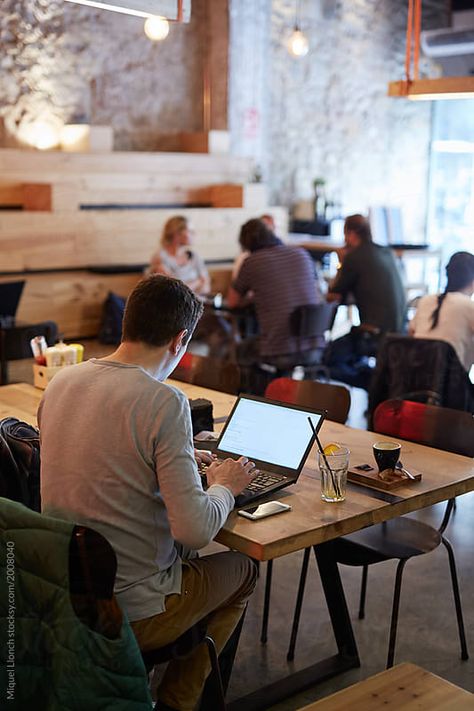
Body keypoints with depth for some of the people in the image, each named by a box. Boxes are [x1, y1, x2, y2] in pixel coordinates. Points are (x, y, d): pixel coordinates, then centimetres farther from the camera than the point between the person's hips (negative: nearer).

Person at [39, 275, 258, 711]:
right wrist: (225, 486, -4)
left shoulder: (60, 382, -1)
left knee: (183, 554, 31)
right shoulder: (163, 402, -22)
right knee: (243, 569, 21)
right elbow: (196, 530, -24)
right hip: (131, 613, -6)